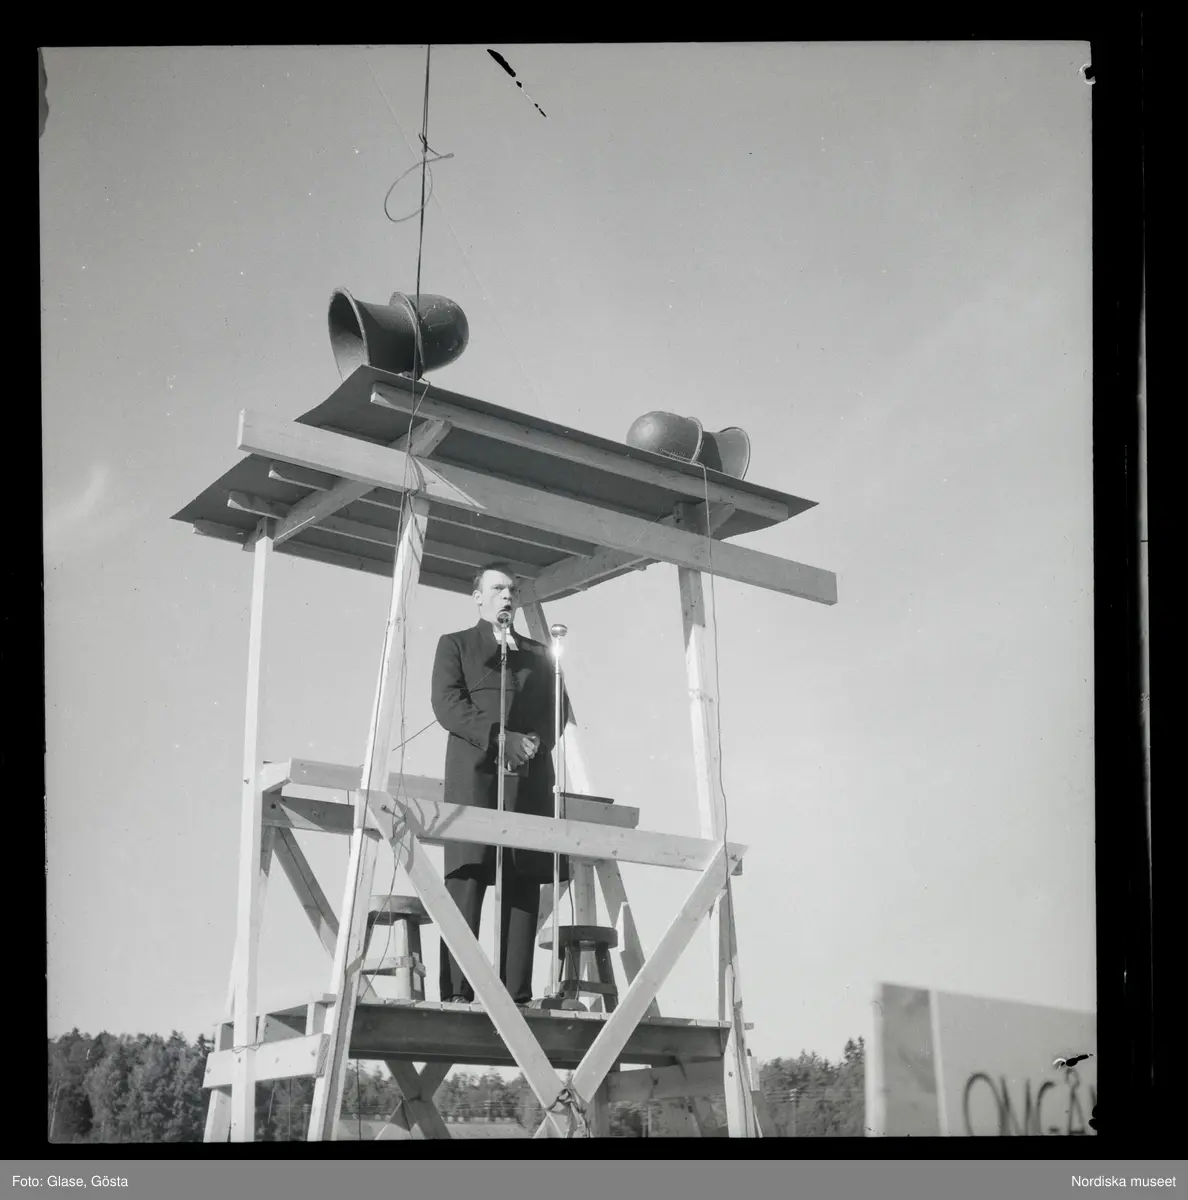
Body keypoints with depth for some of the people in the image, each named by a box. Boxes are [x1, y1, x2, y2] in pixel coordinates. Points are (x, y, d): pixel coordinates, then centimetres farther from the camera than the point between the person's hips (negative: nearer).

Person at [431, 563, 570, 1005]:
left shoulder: (540, 654, 26)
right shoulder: (455, 644, 15)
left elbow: (558, 712, 16)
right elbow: (447, 704, -1)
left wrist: (534, 742, -7)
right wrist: (501, 739, -13)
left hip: (530, 781, 3)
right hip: (475, 776, -3)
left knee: (524, 889, -4)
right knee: (467, 882, -12)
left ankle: (517, 994, -5)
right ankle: (458, 993, -13)